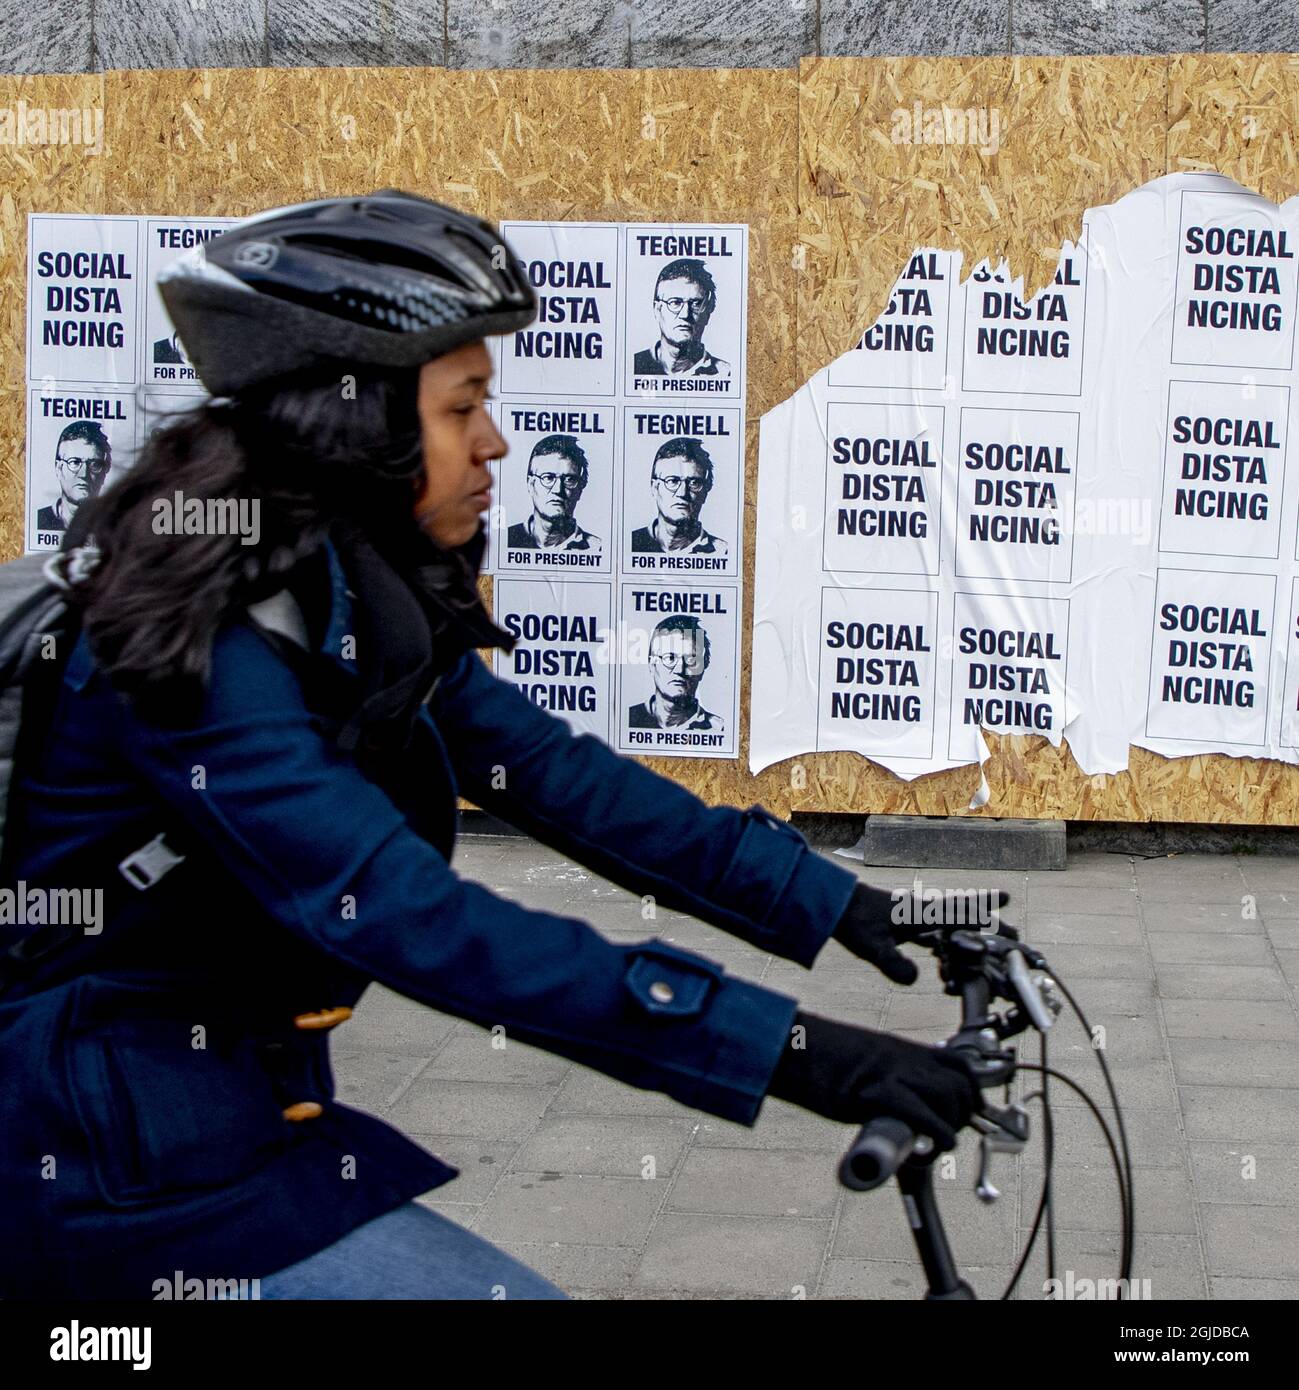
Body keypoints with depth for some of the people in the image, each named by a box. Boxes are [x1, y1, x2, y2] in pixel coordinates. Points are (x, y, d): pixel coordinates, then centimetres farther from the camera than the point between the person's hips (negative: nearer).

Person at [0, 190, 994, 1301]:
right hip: (105, 1156, -9)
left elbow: (554, 773, 2)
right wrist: (793, 1051, -36)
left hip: (216, 1099, 9)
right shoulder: (209, 645, -26)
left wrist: (836, 906, -2)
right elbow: (425, 926, -33)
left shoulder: (362, 602, 2)